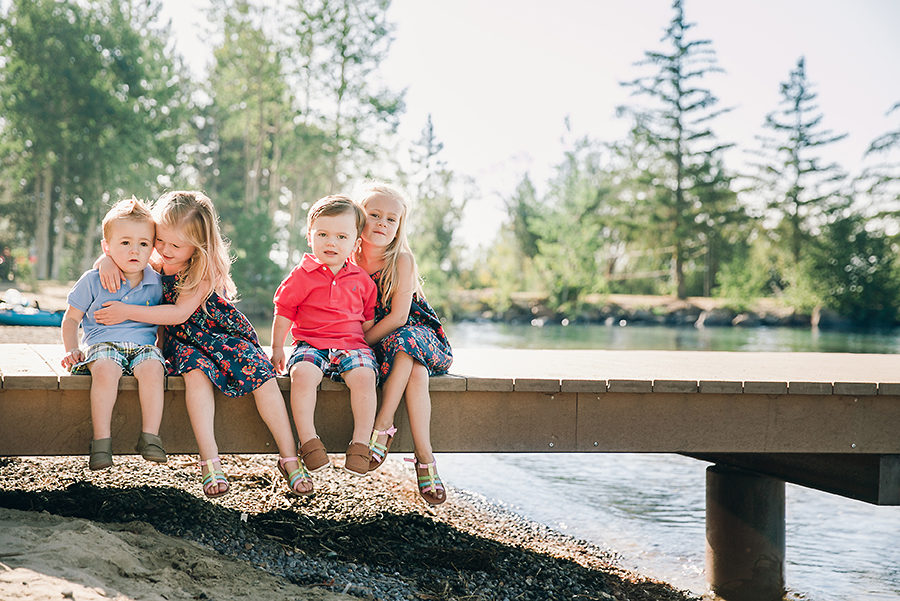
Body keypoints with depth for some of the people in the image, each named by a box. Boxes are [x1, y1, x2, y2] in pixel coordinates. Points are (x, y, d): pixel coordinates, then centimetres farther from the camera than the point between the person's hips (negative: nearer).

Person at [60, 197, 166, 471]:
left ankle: (150, 437, -28)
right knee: (105, 369, -37)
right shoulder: (93, 281, 3)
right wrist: (72, 350, -2)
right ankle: (101, 439, -31)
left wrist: (162, 345, 5)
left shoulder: (156, 283, 8)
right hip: (102, 343, -1)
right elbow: (71, 318, 12)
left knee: (152, 367, -35)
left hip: (143, 343, 1)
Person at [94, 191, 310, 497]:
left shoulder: (206, 269, -16)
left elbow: (180, 313, -25)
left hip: (223, 334, -2)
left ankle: (288, 458, -19)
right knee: (196, 370, -33)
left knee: (261, 373, -26)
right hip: (183, 342, 2)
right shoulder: (153, 263, -2)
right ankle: (209, 460, -39)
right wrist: (107, 263, -18)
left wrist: (127, 312, -28)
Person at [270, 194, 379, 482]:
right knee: (302, 373, -34)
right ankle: (308, 441, -27)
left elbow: (368, 318, 21)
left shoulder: (361, 280, 10)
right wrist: (277, 349, 11)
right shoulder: (302, 275, 3)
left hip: (351, 345, 1)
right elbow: (283, 312, 9)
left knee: (363, 375, -30)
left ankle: (360, 443, -23)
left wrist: (368, 345, 11)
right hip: (310, 344, -1)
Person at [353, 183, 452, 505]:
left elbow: (398, 316, -15)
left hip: (416, 330, -2)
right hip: (376, 343, 2)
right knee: (416, 372, -32)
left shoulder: (402, 260, -11)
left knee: (404, 348, -38)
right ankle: (425, 458, -35)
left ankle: (382, 428, -33)